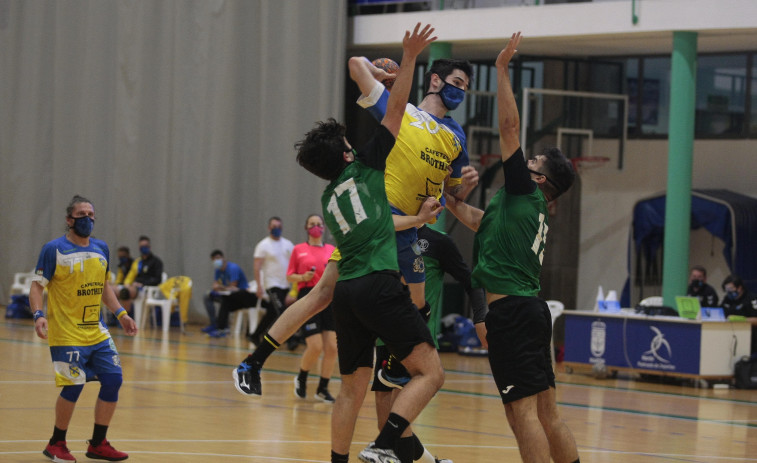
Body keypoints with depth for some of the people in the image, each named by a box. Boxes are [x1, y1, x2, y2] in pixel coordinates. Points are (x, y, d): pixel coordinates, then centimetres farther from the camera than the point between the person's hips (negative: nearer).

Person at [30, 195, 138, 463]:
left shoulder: (101, 249, 10)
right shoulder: (54, 250, -8)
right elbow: (37, 286, -8)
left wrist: (120, 314, 13)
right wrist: (39, 315, -23)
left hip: (96, 331, 7)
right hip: (66, 334, -6)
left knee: (113, 379, 2)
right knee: (73, 386, -9)